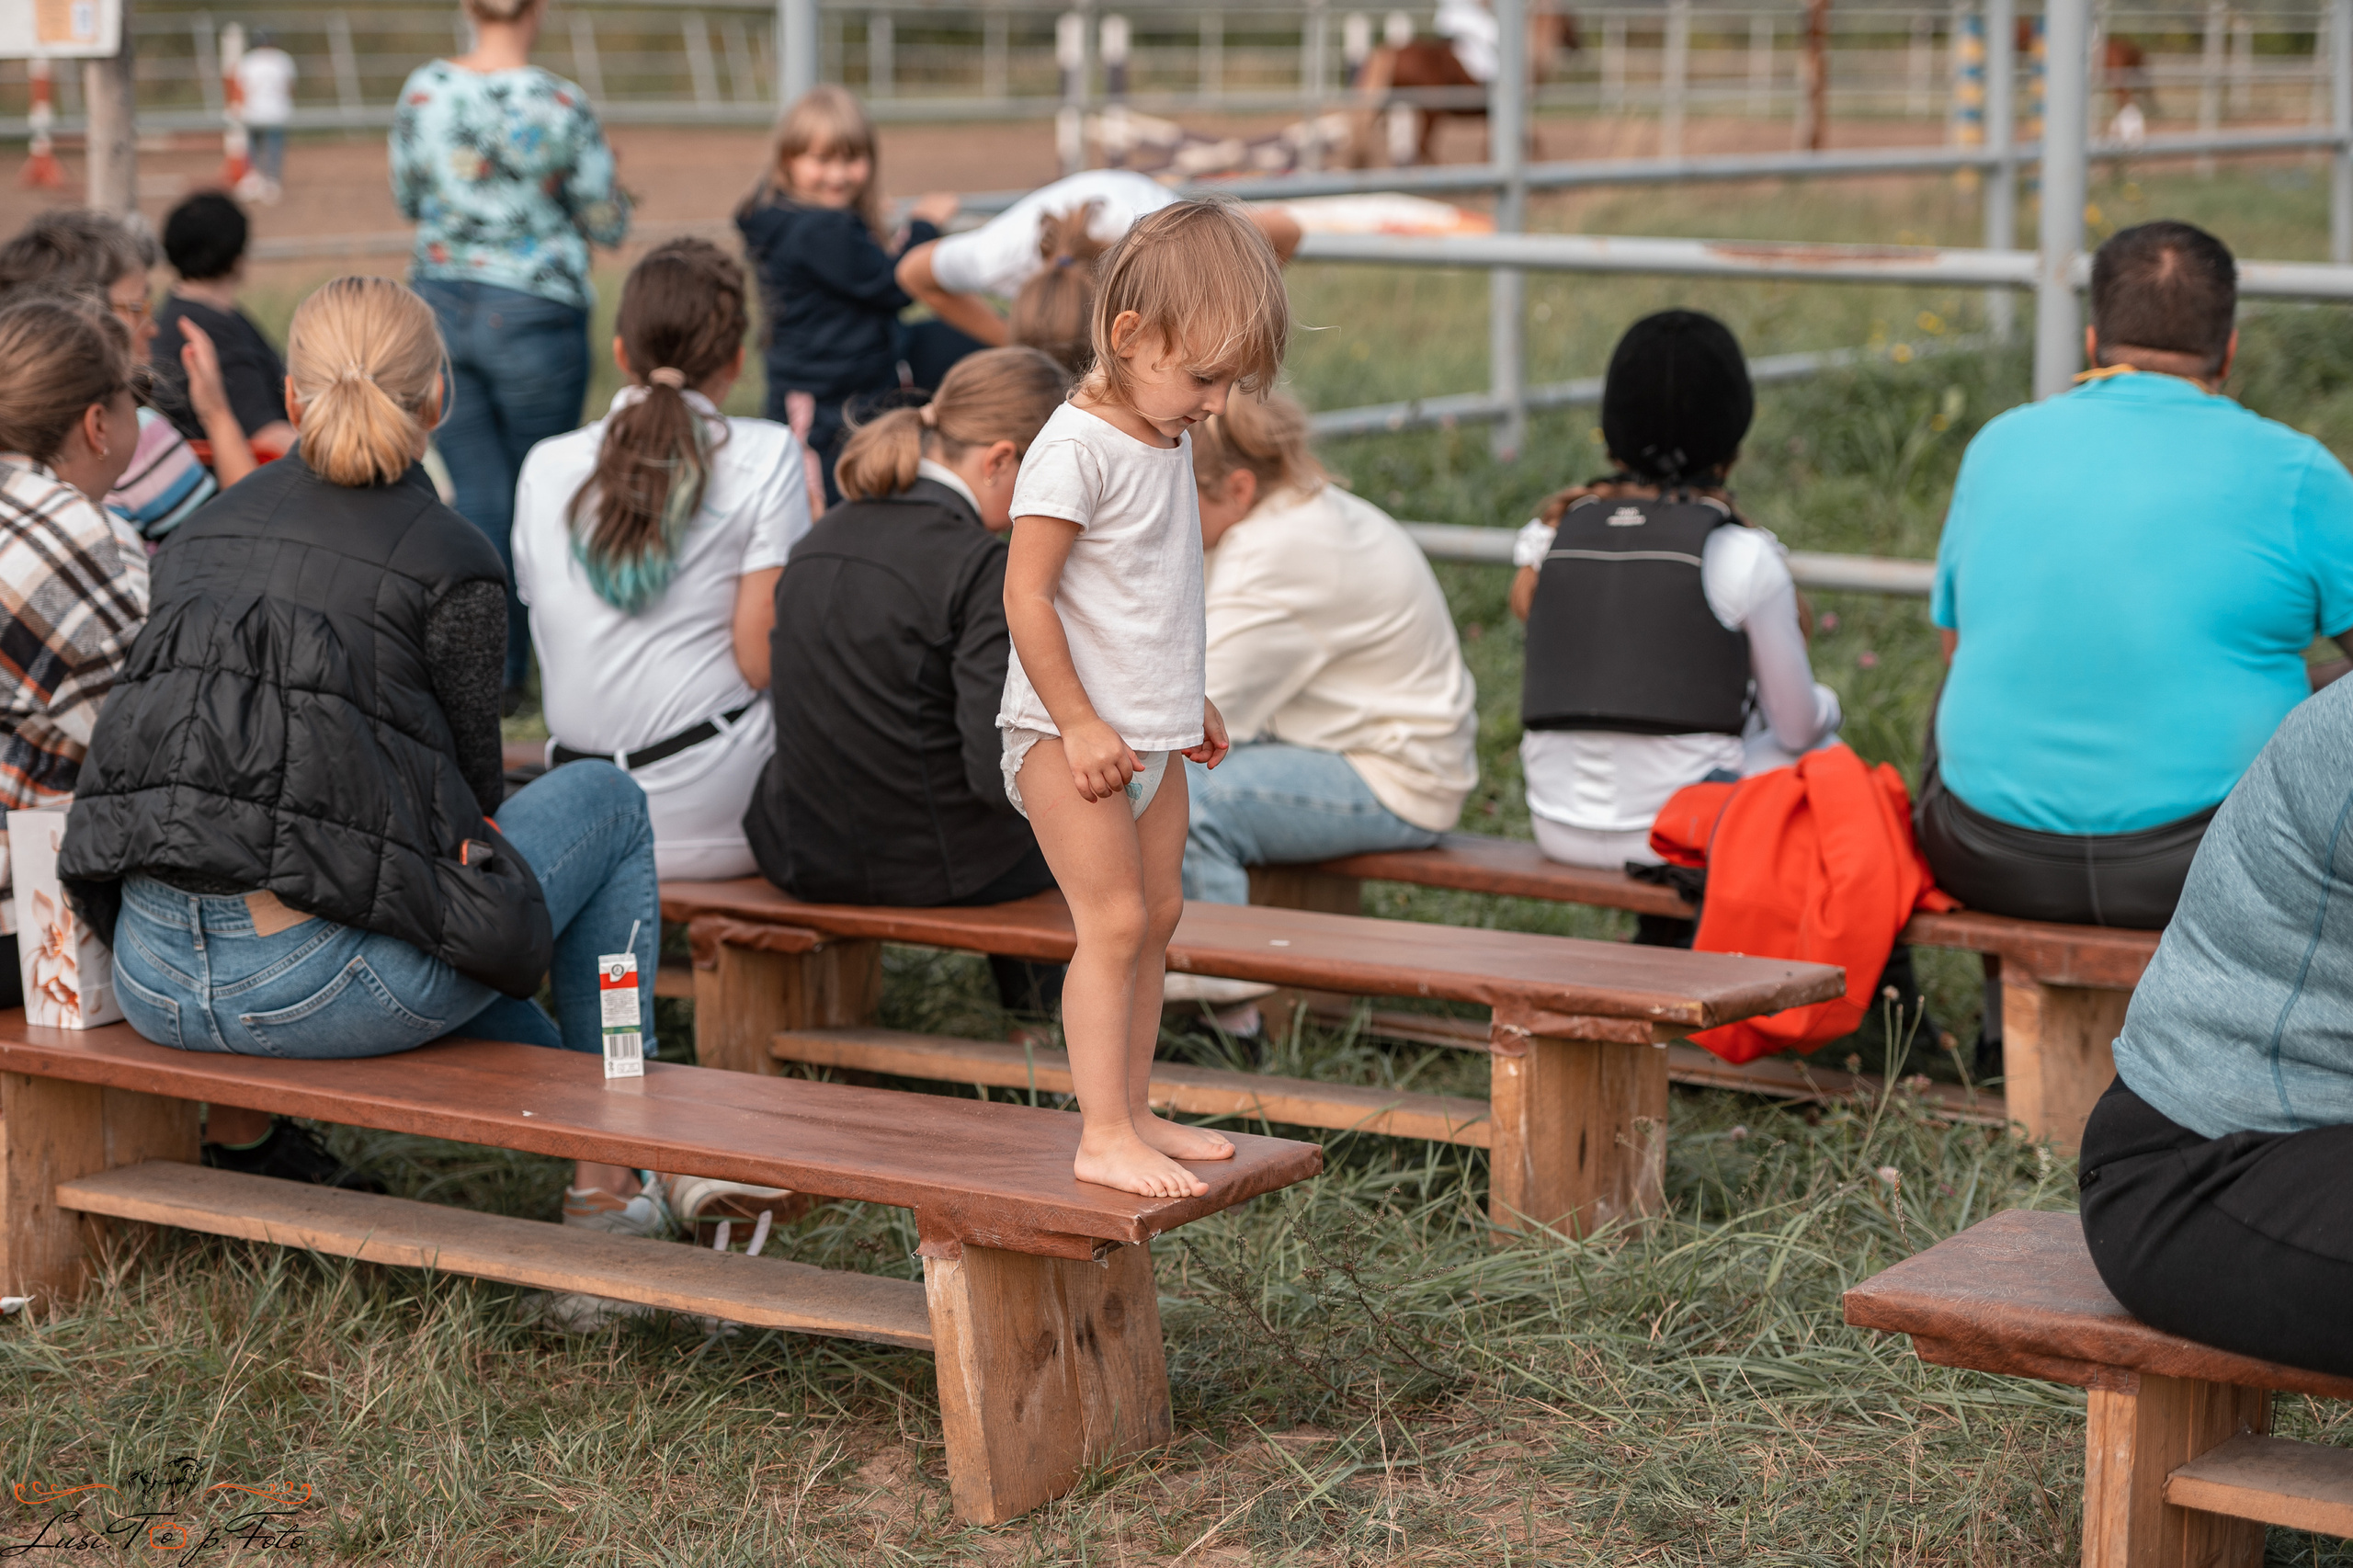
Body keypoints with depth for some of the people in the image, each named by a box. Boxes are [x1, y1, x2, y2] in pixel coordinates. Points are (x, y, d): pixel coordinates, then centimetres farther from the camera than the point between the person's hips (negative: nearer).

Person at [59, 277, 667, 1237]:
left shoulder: (199, 537, 15)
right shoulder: (451, 564, -2)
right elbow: (473, 786, 4)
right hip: (321, 991, -7)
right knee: (605, 801, 18)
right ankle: (609, 1172, 21)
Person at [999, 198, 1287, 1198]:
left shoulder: (1169, 438, 10)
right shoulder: (1076, 448, -18)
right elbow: (1027, 595, -20)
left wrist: (1190, 700, 26)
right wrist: (1080, 726, -20)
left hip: (1149, 732, 9)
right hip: (1071, 735, -9)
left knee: (1155, 917, 11)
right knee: (1113, 920, -12)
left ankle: (1133, 1113, 19)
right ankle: (1103, 1137, -8)